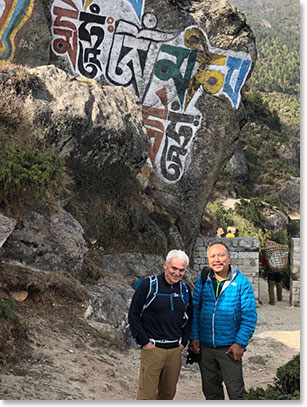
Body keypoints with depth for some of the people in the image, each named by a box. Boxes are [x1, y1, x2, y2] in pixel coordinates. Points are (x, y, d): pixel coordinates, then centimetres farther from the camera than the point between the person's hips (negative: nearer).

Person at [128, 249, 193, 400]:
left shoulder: (185, 289, 7)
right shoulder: (149, 285, -9)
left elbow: (189, 317, 20)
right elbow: (133, 314, -6)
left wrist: (183, 341, 10)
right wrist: (144, 342, -10)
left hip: (175, 350, 5)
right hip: (152, 348, -5)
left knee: (168, 393, 13)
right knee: (147, 394, -5)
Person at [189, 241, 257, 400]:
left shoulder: (241, 282, -8)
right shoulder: (202, 279, 1)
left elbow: (249, 315, -7)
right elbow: (194, 309, 5)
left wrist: (240, 343, -12)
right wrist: (194, 336, -1)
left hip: (229, 347, -3)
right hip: (204, 346, 3)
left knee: (236, 390, 3)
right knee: (210, 389, 16)